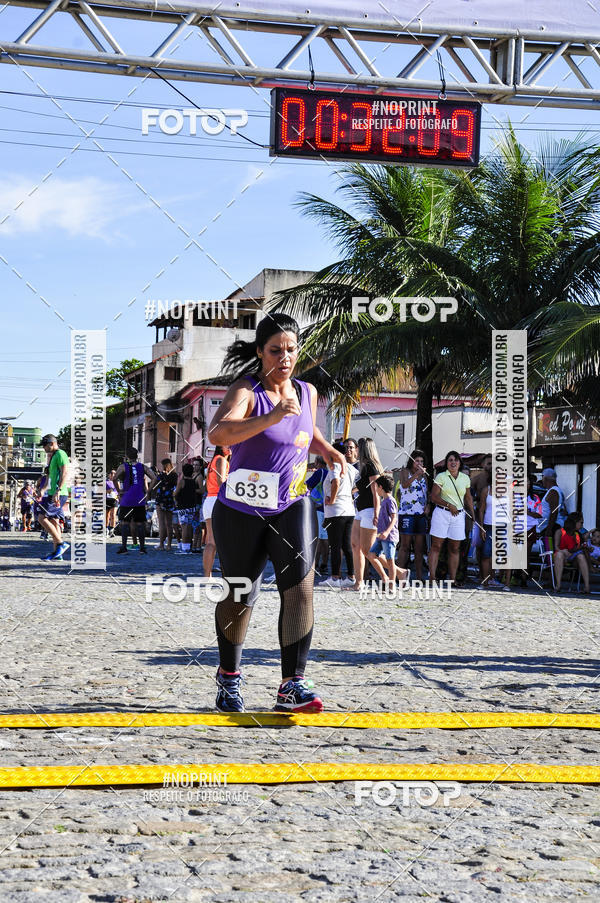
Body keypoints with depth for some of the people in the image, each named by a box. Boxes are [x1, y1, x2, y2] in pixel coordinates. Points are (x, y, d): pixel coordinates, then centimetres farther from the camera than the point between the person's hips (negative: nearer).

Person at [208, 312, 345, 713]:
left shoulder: (307, 392, 4)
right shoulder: (246, 391, -14)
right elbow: (218, 433, -35)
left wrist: (327, 451, 5)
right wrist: (272, 416, -45)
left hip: (292, 507, 3)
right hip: (241, 511, -3)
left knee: (300, 587, -16)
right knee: (240, 597, 10)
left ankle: (292, 685, -16)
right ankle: (229, 675, 34)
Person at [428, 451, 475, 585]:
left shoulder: (465, 478, 10)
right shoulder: (441, 477, -1)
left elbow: (468, 498, 20)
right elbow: (433, 497, -7)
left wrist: (473, 515, 16)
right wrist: (449, 505, -15)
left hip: (458, 515, 4)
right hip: (442, 513, -4)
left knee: (455, 549, 5)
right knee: (436, 546, -5)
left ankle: (452, 579, 7)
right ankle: (432, 576, -7)